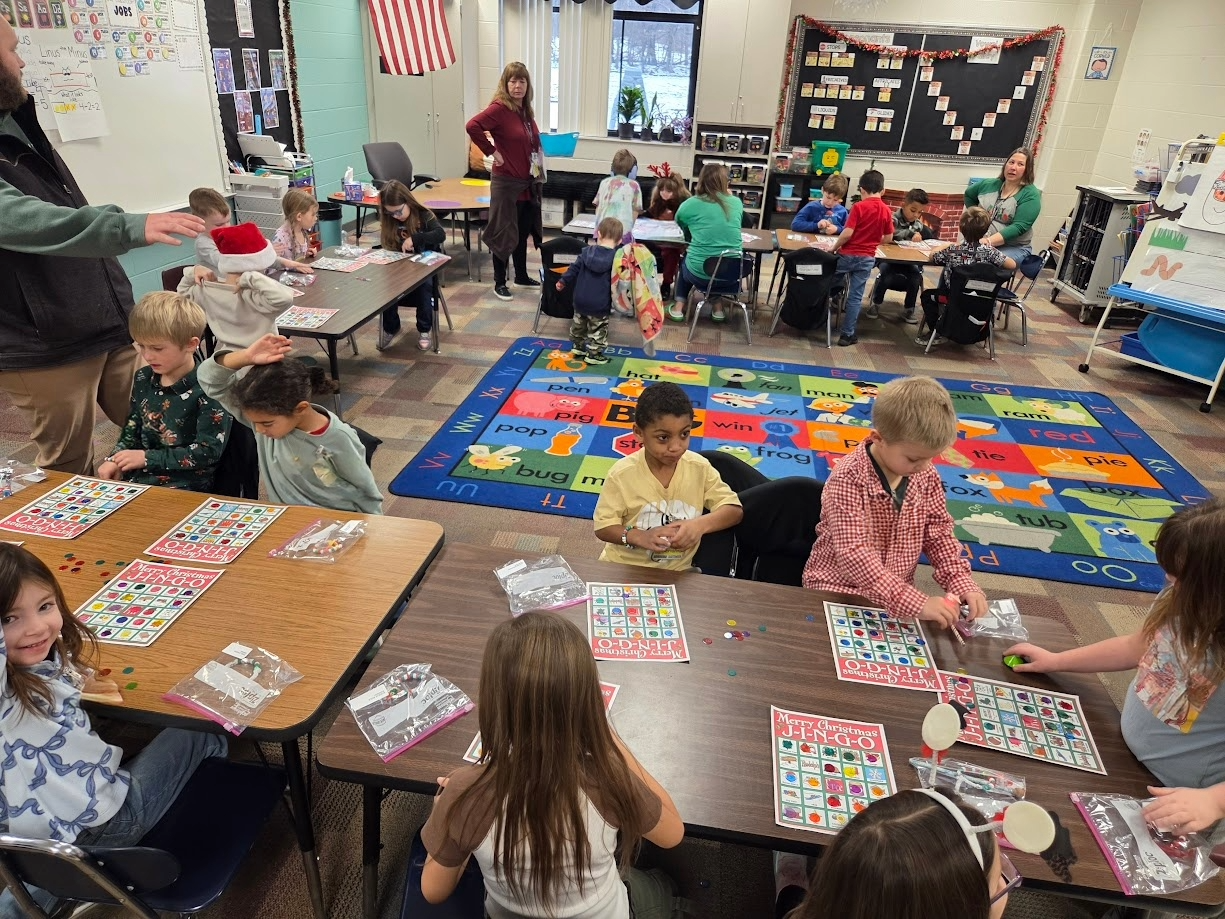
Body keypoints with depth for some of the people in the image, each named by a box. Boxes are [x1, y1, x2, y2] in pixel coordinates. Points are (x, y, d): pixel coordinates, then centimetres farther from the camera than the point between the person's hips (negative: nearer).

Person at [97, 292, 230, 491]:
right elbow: (132, 428, 22)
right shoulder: (143, 379, 9)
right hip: (138, 476, 7)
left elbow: (208, 451, -16)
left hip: (185, 485, -7)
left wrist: (147, 458, -14)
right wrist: (114, 460, 4)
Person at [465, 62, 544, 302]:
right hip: (506, 181, -8)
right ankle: (499, 282, 10)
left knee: (523, 230, 16)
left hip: (529, 182, 8)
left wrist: (542, 149, 6)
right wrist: (492, 151, -19)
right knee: (504, 232, 1)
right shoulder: (499, 108, -15)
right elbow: (473, 126, -26)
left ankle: (522, 276, 30)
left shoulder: (526, 110, 9)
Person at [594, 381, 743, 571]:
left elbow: (734, 510, -5)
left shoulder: (699, 467, -9)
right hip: (624, 568, -3)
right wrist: (639, 536, -28)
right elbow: (603, 527, -9)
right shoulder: (622, 473, -14)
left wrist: (700, 525, -24)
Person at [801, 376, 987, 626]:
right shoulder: (848, 480, -22)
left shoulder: (927, 476, -3)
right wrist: (916, 603, -37)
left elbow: (939, 533, 8)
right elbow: (853, 554, -30)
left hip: (898, 594, 5)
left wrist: (962, 584, -8)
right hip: (839, 591, -5)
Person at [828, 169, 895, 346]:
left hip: (848, 255, -3)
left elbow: (847, 233, -18)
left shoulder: (859, 207, -11)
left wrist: (834, 248, -5)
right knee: (856, 297, 6)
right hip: (867, 258, 4)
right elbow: (888, 238, 9)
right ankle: (847, 334, 9)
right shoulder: (887, 211, 1)